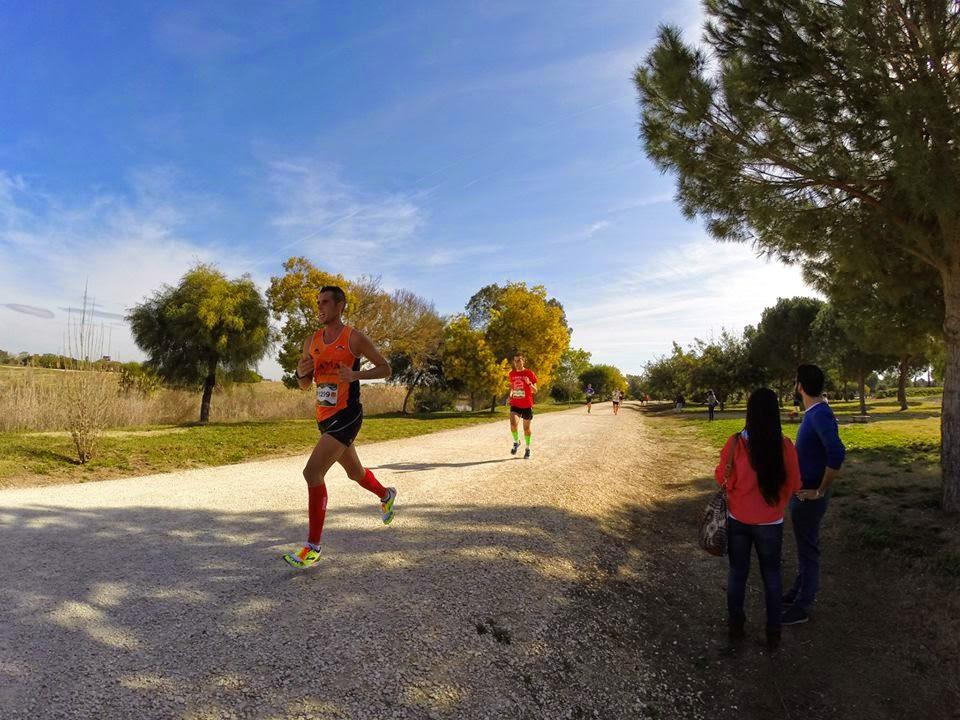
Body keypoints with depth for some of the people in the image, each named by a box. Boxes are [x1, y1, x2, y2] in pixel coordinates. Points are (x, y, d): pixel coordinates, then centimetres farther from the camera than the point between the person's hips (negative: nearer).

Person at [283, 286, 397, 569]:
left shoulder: (354, 338, -8)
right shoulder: (311, 342, 9)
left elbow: (385, 369, -3)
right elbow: (305, 385, 16)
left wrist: (356, 374, -19)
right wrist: (302, 373, -8)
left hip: (346, 415, -7)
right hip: (324, 417, 7)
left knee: (312, 472, -18)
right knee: (355, 472, 23)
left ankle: (313, 548, -9)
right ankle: (386, 495, 54)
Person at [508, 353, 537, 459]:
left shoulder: (530, 373, -6)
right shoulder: (512, 373, 5)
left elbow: (535, 391, -4)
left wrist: (529, 383, -23)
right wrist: (510, 395, 1)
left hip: (527, 405, -2)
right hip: (515, 404, 2)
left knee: (526, 428, 9)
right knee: (513, 424, -20)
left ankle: (527, 449, 27)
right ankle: (516, 442, 8)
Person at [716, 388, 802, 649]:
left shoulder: (736, 442, -17)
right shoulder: (785, 446, -15)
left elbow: (722, 478, -5)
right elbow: (794, 485, -2)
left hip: (738, 520, 0)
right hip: (770, 523, 0)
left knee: (737, 573, 17)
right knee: (771, 576, 18)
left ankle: (736, 625, 32)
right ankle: (773, 632, 28)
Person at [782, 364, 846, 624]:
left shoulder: (821, 415, -24)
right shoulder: (813, 413, 5)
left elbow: (837, 454, -35)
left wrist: (820, 491, -24)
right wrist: (797, 487, 15)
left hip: (809, 496, -9)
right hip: (800, 493, 9)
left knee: (808, 549, 4)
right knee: (803, 545, 21)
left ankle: (802, 607, 17)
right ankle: (799, 591, 37)